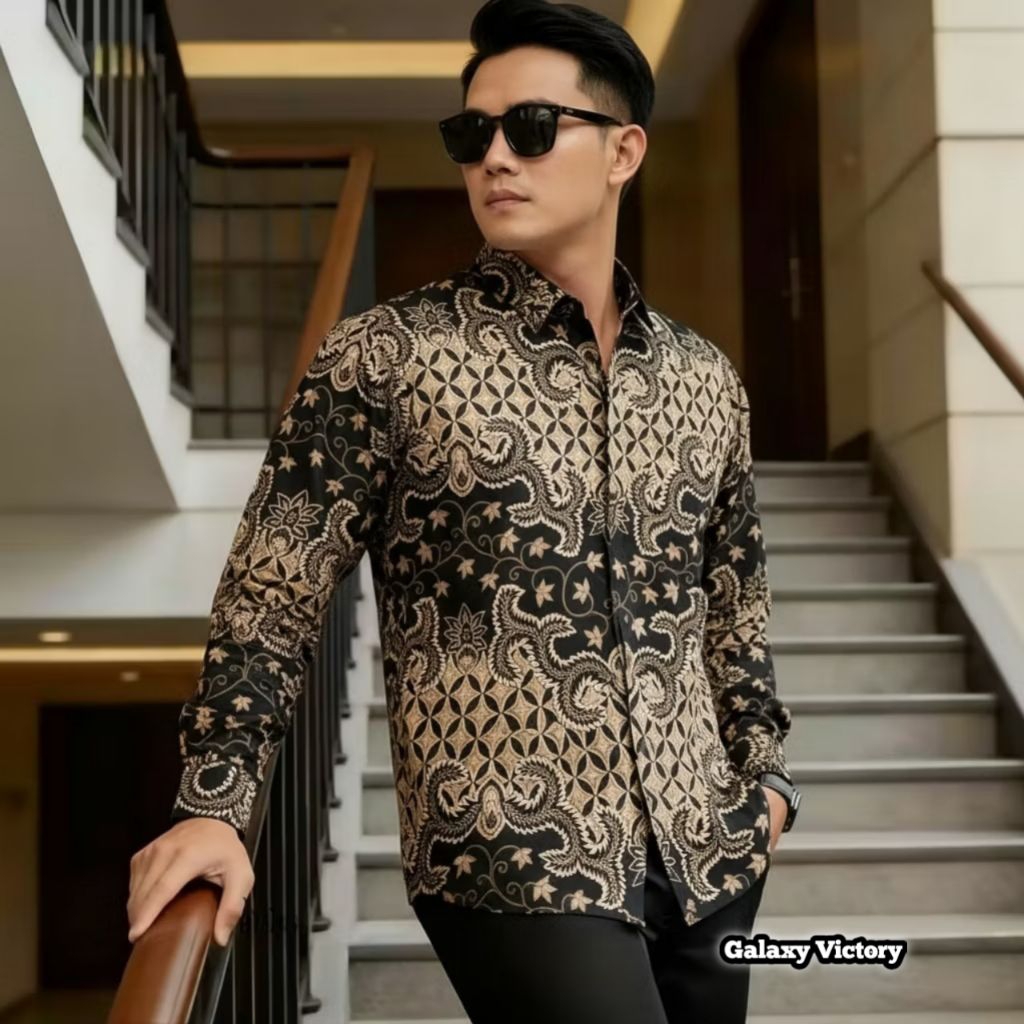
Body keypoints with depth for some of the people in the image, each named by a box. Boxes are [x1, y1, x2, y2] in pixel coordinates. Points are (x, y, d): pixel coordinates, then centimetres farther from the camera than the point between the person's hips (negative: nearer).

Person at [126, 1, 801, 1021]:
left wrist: (761, 766, 15)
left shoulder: (705, 377, 8)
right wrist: (213, 804, -14)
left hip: (705, 858, 5)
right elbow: (272, 594, -7)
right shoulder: (384, 357, -6)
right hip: (514, 863, -5)